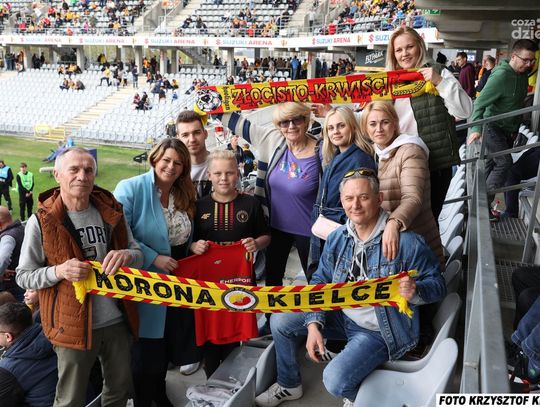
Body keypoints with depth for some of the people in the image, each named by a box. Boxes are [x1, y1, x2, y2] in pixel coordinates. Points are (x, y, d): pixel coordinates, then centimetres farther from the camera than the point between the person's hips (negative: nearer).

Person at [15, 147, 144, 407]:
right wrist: (59, 271, -24)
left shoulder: (111, 212, 2)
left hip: (117, 322, 4)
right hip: (73, 326, -4)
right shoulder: (42, 221, -9)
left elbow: (138, 256, 4)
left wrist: (126, 255, -20)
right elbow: (23, 276, -5)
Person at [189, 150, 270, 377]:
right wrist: (193, 246, -12)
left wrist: (257, 244, -13)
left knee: (235, 328, 8)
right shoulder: (199, 206, 5)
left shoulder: (250, 204, 2)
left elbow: (266, 237, 9)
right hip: (207, 277, 1)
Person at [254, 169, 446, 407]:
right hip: (341, 316, 6)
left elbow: (436, 285, -13)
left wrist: (415, 291, -37)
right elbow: (321, 282, 1)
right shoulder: (337, 238, -3)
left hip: (379, 329, -6)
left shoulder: (406, 241, -21)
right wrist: (314, 324, -13)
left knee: (335, 380, -26)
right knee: (280, 321, 1)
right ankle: (288, 385, 26)